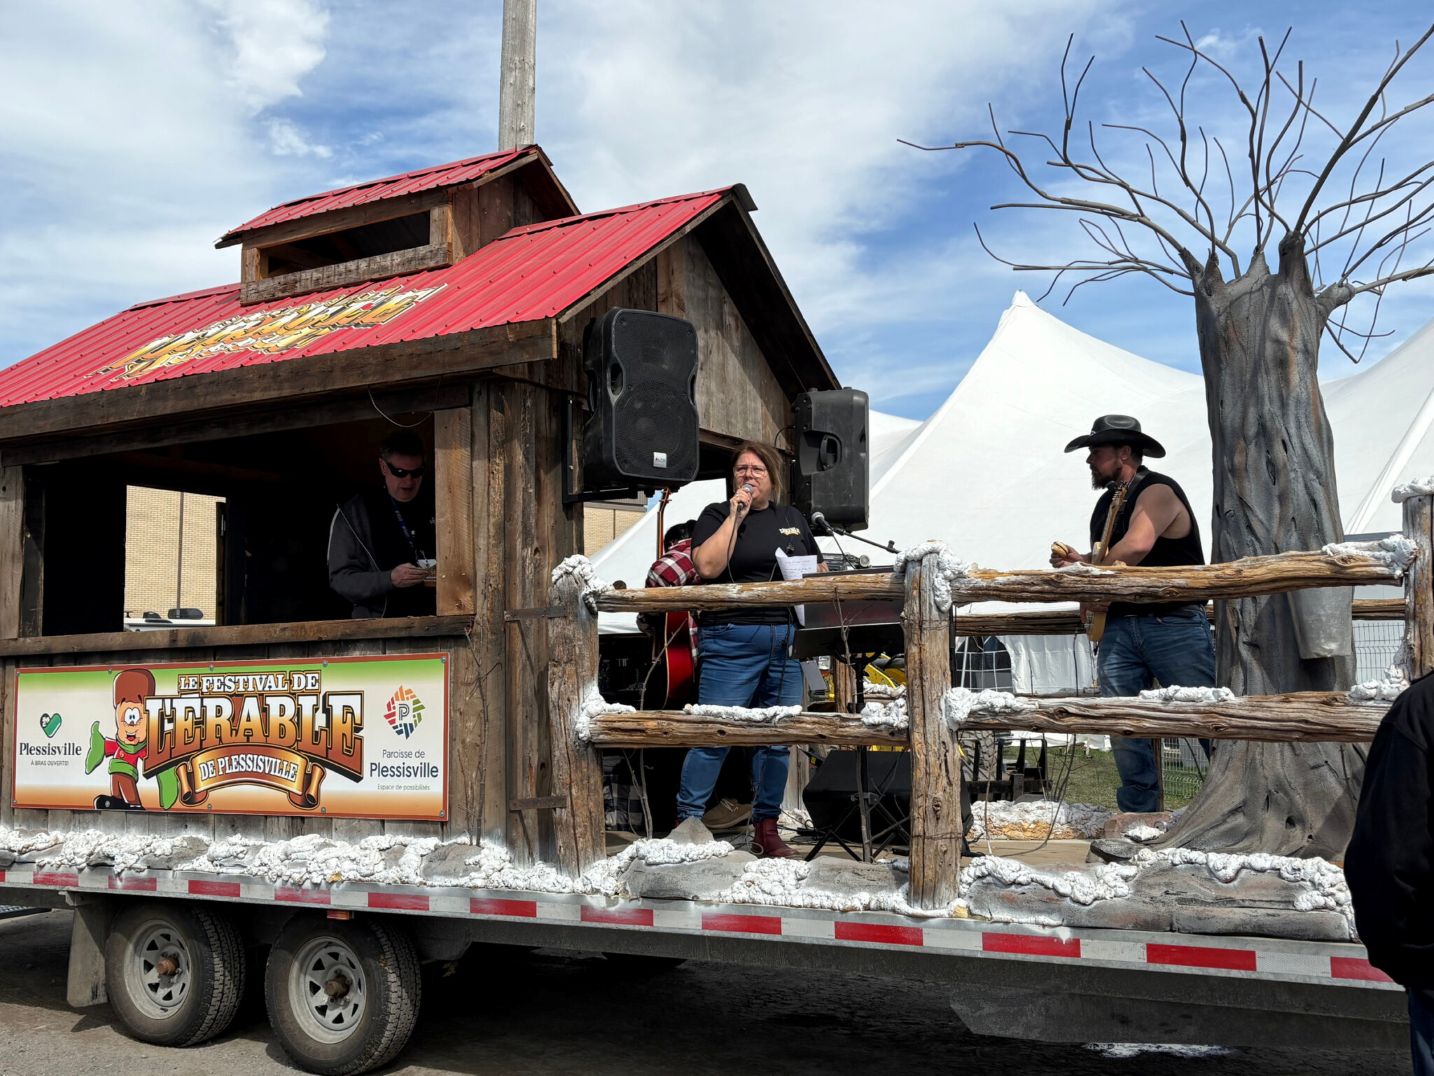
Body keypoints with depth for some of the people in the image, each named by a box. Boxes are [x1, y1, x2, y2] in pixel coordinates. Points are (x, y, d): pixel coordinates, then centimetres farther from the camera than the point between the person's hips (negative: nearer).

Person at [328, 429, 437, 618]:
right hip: (378, 624, -2)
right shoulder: (353, 513, 6)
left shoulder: (433, 511, 16)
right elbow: (340, 578, 0)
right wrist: (390, 580, -15)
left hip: (431, 623, 2)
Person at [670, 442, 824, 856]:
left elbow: (820, 569, 27)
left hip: (787, 639, 5)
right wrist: (735, 515, -10)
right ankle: (688, 820, 2)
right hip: (733, 639, -5)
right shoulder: (716, 515, 5)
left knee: (779, 738, 6)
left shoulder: (793, 519, 19)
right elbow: (708, 565, -13)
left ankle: (766, 828, 15)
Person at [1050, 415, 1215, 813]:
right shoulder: (1107, 503, 20)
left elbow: (1137, 545, -25)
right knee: (1122, 727, 1)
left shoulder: (1158, 491, -7)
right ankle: (1141, 814, 10)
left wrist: (1087, 567, -10)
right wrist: (1077, 561, 8)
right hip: (1119, 626, 8)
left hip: (1173, 624, -7)